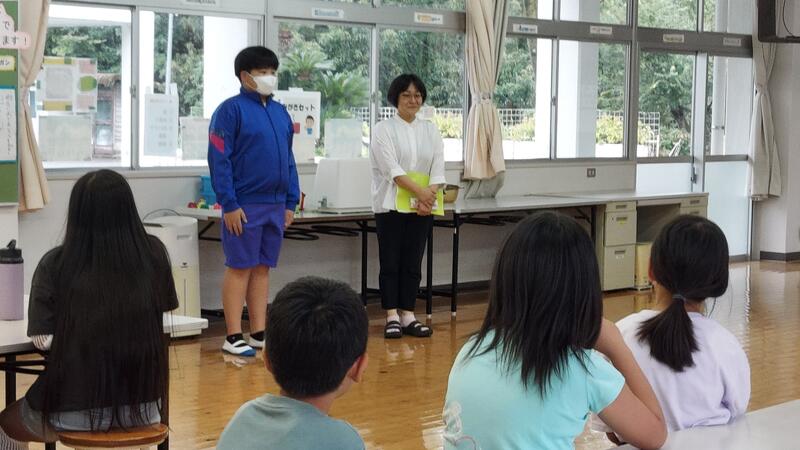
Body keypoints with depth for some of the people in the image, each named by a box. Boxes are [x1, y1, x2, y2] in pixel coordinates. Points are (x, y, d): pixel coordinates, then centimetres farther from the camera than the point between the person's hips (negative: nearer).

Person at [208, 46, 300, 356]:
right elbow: (219, 159, -11)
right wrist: (229, 204, -16)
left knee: (262, 268, 10)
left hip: (276, 205, 6)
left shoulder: (280, 112, 13)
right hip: (245, 205, -6)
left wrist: (291, 202, 12)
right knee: (239, 268, -1)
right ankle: (233, 337, 4)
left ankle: (259, 332, 17)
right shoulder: (232, 110, -7)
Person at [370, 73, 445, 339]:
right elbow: (392, 168, -13)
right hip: (391, 205, -3)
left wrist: (429, 196, -14)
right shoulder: (384, 129, -2)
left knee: (413, 263, 6)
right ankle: (392, 317, 4)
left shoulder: (430, 130, 11)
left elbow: (438, 169, 3)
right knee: (391, 262, -1)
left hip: (422, 207, 4)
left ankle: (408, 315, 11)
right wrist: (419, 191, -23)